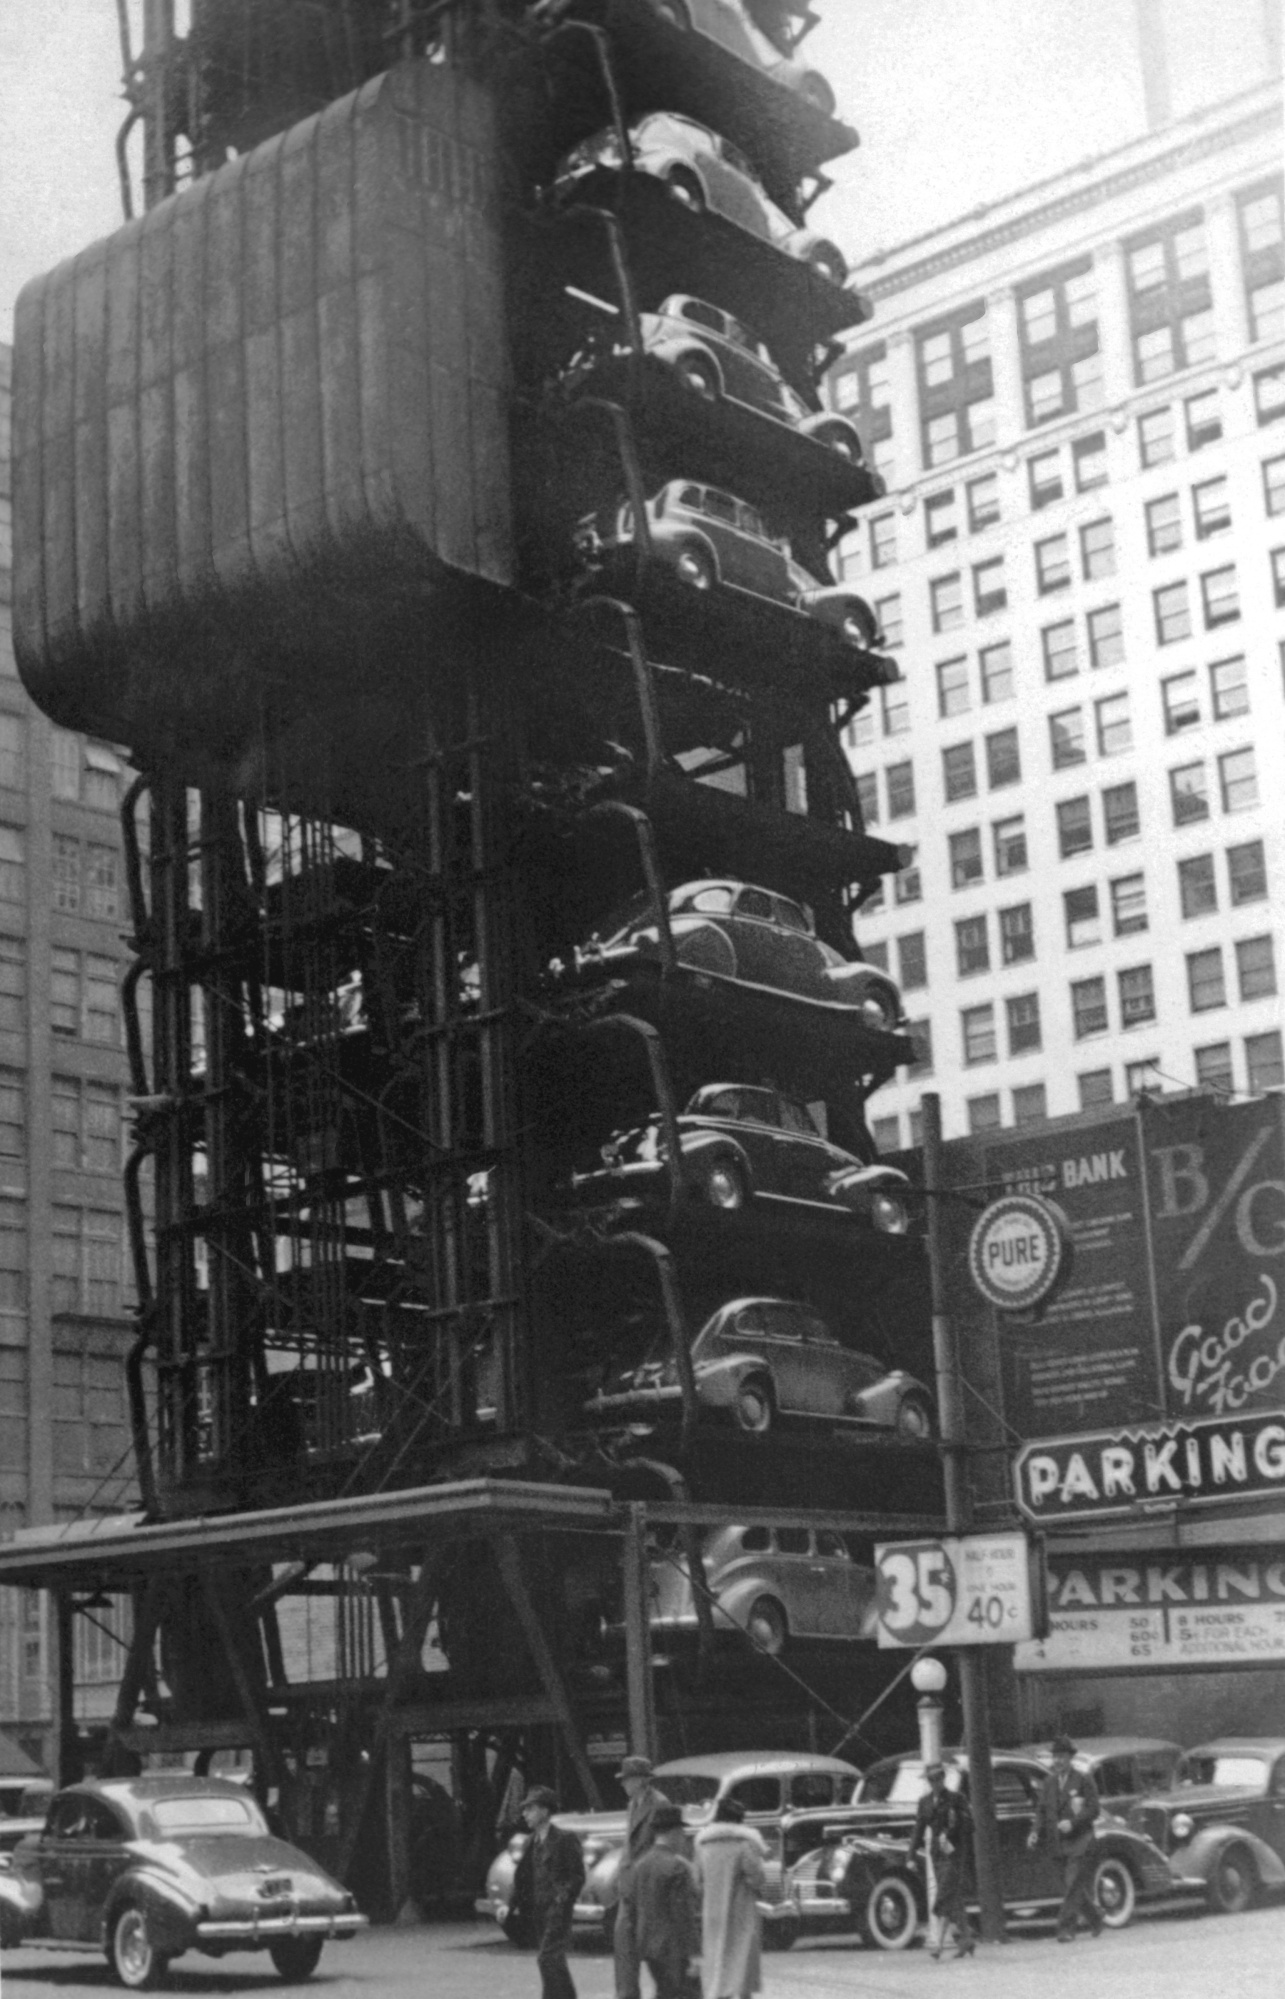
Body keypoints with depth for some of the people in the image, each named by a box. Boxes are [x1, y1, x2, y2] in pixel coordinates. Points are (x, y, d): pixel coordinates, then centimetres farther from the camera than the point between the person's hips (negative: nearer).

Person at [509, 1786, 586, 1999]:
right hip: (537, 1911, 7)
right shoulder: (531, 1842, 13)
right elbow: (522, 1876, 15)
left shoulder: (564, 1839, -8)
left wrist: (562, 1900, -20)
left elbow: (577, 1876, -10)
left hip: (557, 1910, -7)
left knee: (547, 1958, -16)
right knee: (554, 1961, 12)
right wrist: (515, 1905, 5)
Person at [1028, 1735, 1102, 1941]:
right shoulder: (1050, 1781, 11)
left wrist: (1072, 1822, -21)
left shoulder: (1083, 1779, -5)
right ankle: (1095, 1922, 28)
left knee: (1073, 1886, -12)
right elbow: (1042, 1809, 12)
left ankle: (1066, 1929, -12)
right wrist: (1036, 1832, -4)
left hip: (1080, 1841, -6)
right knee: (1074, 1887, 11)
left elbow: (1093, 1809, -8)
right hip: (1060, 1843, 6)